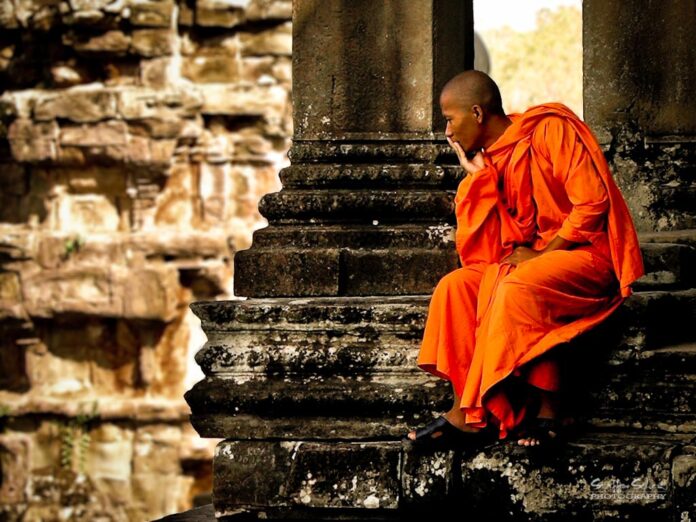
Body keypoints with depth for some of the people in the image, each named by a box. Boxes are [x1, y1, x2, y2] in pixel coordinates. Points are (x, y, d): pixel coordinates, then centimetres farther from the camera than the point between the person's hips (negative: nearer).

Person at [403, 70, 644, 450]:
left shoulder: (549, 129, -10)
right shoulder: (488, 159, 11)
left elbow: (592, 203, -17)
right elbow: (478, 252, 5)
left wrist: (542, 254, -16)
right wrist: (475, 175, -2)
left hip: (587, 253, -8)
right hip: (526, 259, 8)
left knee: (516, 289, -34)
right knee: (455, 287, -13)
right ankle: (466, 412, -22)